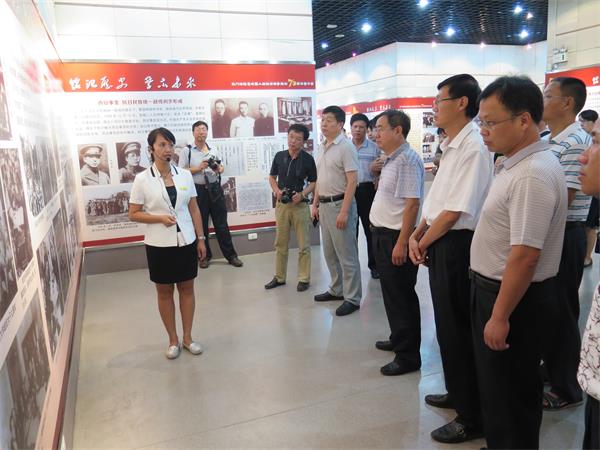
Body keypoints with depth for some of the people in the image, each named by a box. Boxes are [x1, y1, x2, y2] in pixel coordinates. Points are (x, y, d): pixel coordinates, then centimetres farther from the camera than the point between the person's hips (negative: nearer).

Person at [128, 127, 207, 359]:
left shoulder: (185, 175, 1)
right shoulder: (142, 179, -6)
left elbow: (194, 209, 6)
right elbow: (133, 214, -3)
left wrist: (200, 238, 3)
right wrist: (160, 218, -18)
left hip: (186, 241, 2)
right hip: (159, 245, -2)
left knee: (187, 289, 10)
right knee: (164, 292, 10)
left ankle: (188, 337, 26)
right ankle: (173, 340, 26)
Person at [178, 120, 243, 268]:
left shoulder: (213, 150, 11)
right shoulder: (187, 151, -2)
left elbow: (221, 167, 20)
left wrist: (218, 169, -4)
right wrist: (198, 168, -17)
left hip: (215, 188, 3)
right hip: (198, 190, -3)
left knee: (221, 223, 6)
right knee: (201, 225, 8)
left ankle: (230, 255, 13)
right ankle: (205, 256, 21)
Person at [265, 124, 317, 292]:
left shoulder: (308, 159, -6)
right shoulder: (279, 156, 2)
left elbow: (313, 182, 0)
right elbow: (272, 177, 12)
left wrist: (302, 194, -17)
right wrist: (277, 190, -6)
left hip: (300, 204, -3)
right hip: (281, 204, 3)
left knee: (303, 245, 3)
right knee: (280, 243, 11)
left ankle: (304, 279, 15)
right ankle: (279, 277, 23)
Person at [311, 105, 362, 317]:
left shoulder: (346, 147, -13)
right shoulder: (321, 147, 12)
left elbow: (352, 182, -17)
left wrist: (344, 211, -22)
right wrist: (315, 204, 16)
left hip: (339, 204, -8)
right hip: (324, 204, 9)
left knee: (346, 254, -2)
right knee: (329, 252, 16)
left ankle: (352, 298, 8)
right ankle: (336, 290, 31)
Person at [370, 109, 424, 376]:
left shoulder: (407, 159, -18)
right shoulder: (391, 159, 13)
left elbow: (412, 204, -24)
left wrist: (401, 243, -25)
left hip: (396, 238, -10)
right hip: (383, 234, 10)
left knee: (401, 296, 0)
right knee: (391, 292, 20)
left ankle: (408, 356, 13)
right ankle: (398, 339, 37)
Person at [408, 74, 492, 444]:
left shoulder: (474, 147, -18)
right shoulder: (452, 146, 12)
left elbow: (456, 211, -21)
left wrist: (422, 243, -8)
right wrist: (417, 235, 2)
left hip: (457, 245, -10)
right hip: (440, 243, 10)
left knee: (458, 330, 2)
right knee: (448, 325, 21)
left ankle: (473, 417, 21)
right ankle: (457, 393, 41)